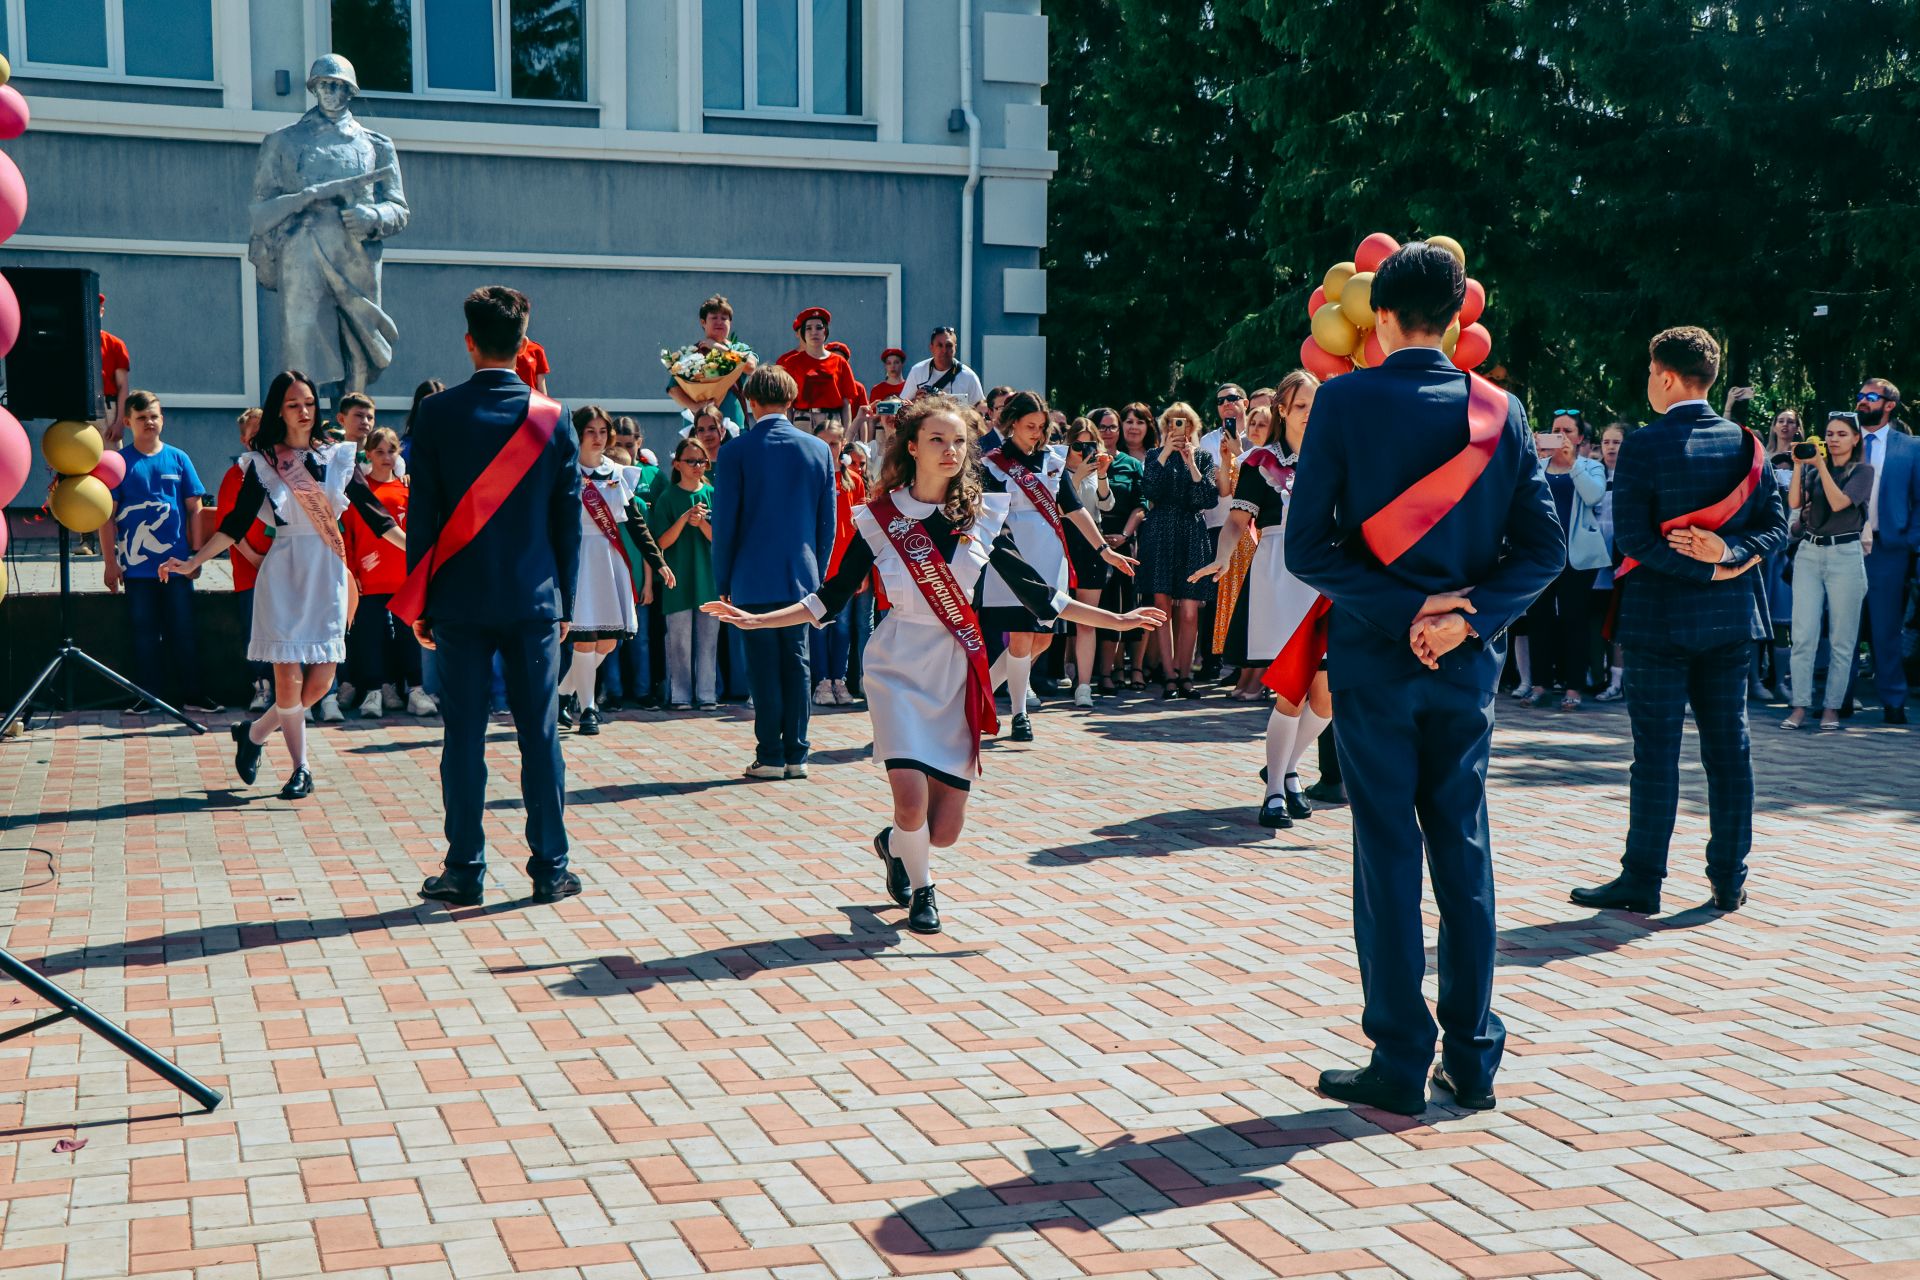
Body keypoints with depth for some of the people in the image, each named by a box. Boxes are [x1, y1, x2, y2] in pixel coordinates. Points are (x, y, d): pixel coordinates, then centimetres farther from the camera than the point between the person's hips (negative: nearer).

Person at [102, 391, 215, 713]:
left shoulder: (178, 459, 4)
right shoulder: (120, 462, 0)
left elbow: (194, 509, 7)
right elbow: (108, 515, 0)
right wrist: (111, 562, -5)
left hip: (177, 563, 1)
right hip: (137, 565, -1)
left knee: (183, 631, 4)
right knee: (145, 633, 6)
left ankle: (191, 695, 10)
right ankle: (150, 696, 14)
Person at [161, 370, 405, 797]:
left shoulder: (338, 457, 8)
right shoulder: (262, 463, 2)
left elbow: (373, 513, 10)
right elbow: (235, 523, 2)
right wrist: (193, 562, -6)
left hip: (329, 574, 2)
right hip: (284, 574, -2)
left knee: (321, 682, -2)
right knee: (289, 679, -7)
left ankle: (254, 733, 22)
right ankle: (301, 768, 9)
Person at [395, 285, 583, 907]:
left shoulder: (438, 413, -4)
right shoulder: (552, 418, 0)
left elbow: (421, 514, -2)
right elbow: (569, 521, 3)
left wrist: (418, 602, 6)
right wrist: (566, 600, 12)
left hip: (460, 599, -1)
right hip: (535, 599, 1)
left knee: (463, 738, 4)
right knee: (540, 736, 5)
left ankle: (465, 872, 7)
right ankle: (550, 869, 10)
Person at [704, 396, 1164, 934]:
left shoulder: (983, 516, 4)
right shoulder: (878, 519, -1)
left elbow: (1038, 595, 7)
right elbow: (830, 600, 4)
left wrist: (1115, 620, 3)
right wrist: (755, 619, -4)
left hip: (958, 676, 2)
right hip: (900, 668, -2)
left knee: (944, 830, 0)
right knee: (912, 803, -19)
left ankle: (892, 846, 38)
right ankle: (920, 891, 15)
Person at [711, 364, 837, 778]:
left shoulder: (736, 452, -8)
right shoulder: (819, 450, 2)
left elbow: (724, 524, -6)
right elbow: (827, 522, 7)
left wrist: (723, 582, 3)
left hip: (754, 579, -3)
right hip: (801, 577, 3)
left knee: (764, 668, 2)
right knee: (795, 664, 9)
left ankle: (770, 756, 3)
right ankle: (796, 755, 11)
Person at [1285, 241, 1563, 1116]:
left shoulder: (1344, 400, -7)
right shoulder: (1498, 410, 2)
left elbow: (1306, 545, -13)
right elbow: (1543, 547, -2)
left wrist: (1402, 610, -12)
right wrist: (1468, 615, -10)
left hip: (1375, 653, -3)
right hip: (1467, 658, 3)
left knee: (1387, 851, 3)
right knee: (1463, 848, 11)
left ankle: (1400, 1064, 7)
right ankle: (1471, 1058, 17)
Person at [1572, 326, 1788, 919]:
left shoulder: (1644, 443, -11)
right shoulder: (1744, 442, 5)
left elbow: (1632, 535, -16)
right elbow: (1775, 523, 2)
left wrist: (1707, 571, -12)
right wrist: (1730, 555, -11)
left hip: (1661, 614, -5)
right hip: (1731, 614, 5)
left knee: (1656, 749, -1)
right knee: (1728, 746, 8)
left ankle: (1641, 880, 3)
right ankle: (1730, 880, 14)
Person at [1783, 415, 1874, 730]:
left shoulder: (1862, 471, 4)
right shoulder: (1812, 469, 13)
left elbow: (1839, 502, -11)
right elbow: (1794, 503, -2)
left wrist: (1821, 465, -13)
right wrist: (1799, 464, -7)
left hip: (1845, 554, -2)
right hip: (1808, 553, 2)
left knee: (1841, 640, 0)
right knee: (1803, 636, -5)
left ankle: (1832, 708, 5)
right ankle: (1800, 707, -4)